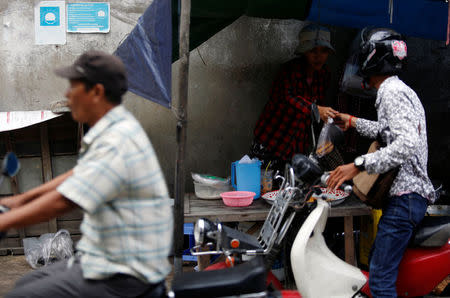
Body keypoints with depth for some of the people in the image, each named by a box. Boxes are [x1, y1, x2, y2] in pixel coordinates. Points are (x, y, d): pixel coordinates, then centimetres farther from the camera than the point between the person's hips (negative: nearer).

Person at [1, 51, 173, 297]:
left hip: (122, 276, -10)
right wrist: (22, 199, 24)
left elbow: (61, 202, -26)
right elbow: (78, 175, 24)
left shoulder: (116, 145, -23)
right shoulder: (118, 128, 10)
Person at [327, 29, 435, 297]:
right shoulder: (402, 90, 21)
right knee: (376, 262, 17)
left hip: (405, 197, -11)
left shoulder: (392, 92, -12)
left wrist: (359, 165, -28)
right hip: (408, 192, 11)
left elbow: (407, 143, -26)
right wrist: (353, 121, 48)